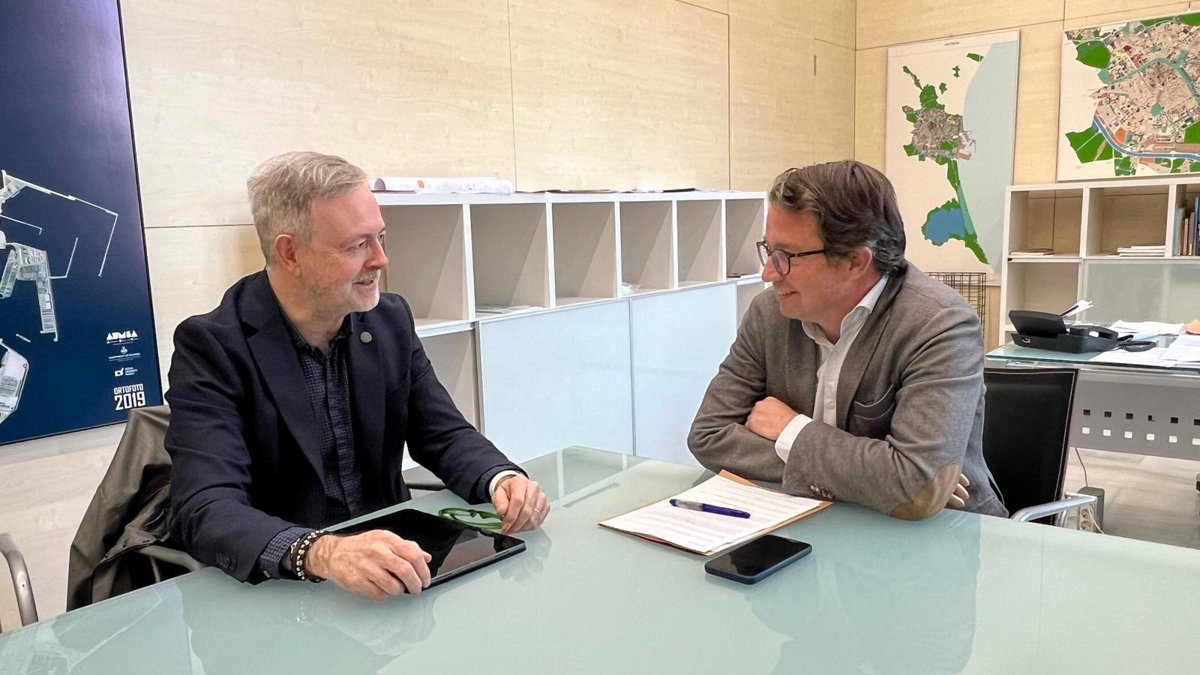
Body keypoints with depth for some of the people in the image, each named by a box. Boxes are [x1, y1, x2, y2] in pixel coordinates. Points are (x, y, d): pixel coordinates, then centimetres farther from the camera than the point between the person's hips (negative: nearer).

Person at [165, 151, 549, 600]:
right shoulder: (212, 346, -14)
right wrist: (322, 553, -41)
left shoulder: (391, 320, 0)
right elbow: (206, 510, -23)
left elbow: (443, 434, 4)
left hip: (389, 571, 4)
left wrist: (500, 479, -17)